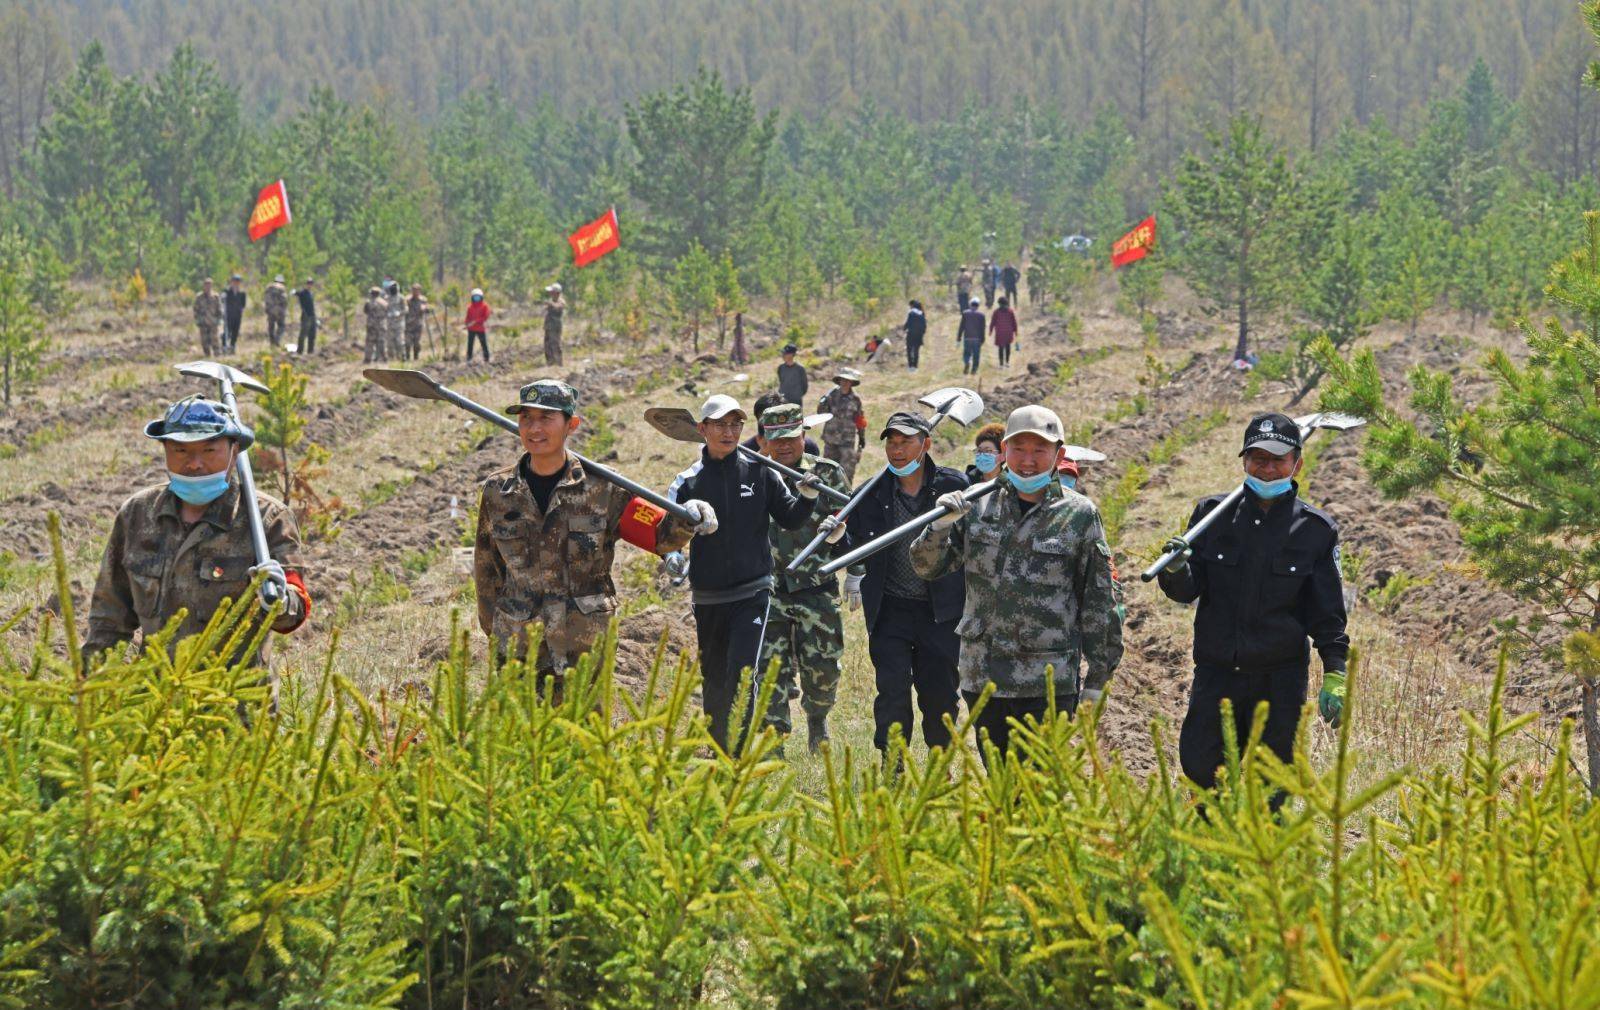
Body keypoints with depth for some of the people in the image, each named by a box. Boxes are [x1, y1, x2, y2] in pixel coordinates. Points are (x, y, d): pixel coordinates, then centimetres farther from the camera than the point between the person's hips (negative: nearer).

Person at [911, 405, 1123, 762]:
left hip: (1049, 683, -4)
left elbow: (1099, 601, 2)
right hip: (983, 678, 4)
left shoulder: (1079, 515, -2)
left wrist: (1096, 678, 1)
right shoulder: (979, 508, 7)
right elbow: (927, 566, 8)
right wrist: (941, 524, -13)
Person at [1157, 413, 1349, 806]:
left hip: (1281, 680, -1)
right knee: (1198, 765, -3)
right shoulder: (1213, 513, 4)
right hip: (1215, 672, 1)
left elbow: (1327, 612, 5)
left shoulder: (1315, 529, 2)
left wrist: (1334, 675, -2)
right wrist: (1176, 571, -20)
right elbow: (1188, 591, 2)